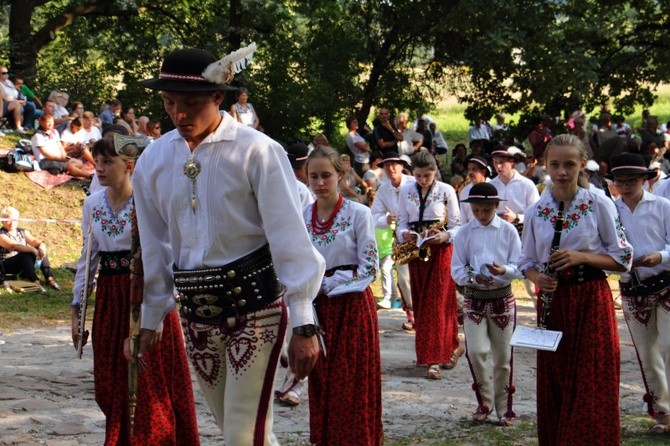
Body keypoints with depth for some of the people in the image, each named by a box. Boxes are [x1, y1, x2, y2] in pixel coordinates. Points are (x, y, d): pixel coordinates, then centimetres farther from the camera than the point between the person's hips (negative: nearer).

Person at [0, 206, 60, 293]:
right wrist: (33, 250, -37)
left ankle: (49, 278, -20)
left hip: (24, 263, 7)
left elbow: (33, 241, -3)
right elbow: (13, 246, -27)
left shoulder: (22, 232, 11)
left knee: (41, 251, -12)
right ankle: (35, 282, -43)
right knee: (26, 255, -32)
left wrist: (41, 246, -28)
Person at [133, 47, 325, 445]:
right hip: (196, 313, 5)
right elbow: (155, 245, 12)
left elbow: (289, 237, -15)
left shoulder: (256, 152, -12)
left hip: (254, 307, -5)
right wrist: (150, 319, 15)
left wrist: (304, 325, -19)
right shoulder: (154, 159, 3)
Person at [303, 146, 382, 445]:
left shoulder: (358, 214, -8)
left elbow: (370, 268, -10)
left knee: (353, 385, -1)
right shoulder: (302, 217, 5)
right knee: (321, 382, 8)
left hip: (352, 305, -4)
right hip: (317, 307, 4)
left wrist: (329, 283, -12)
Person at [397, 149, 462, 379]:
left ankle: (434, 360, -7)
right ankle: (452, 347, 23)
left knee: (436, 303, -8)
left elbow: (456, 226, -1)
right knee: (420, 303, 7)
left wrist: (445, 236, -21)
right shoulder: (406, 191, 7)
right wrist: (405, 234, -13)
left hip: (440, 251, -4)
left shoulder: (446, 191, -3)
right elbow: (402, 223, 9)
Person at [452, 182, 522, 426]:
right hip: (474, 298, 0)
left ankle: (503, 407, 19)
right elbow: (456, 269, 0)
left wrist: (504, 270, -25)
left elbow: (519, 266, -3)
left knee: (503, 356, 5)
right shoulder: (464, 233, 1)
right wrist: (473, 278, -20)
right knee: (476, 351, -10)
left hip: (502, 297, 0)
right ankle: (484, 401, 11)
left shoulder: (508, 231, -2)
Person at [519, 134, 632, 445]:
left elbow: (623, 258, -4)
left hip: (592, 301, -3)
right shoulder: (536, 211, 4)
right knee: (554, 386, 7)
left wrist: (581, 257, -17)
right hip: (553, 299, 3)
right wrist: (536, 277, -11)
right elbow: (527, 261, 11)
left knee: (592, 387, -3)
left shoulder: (599, 205, -5)